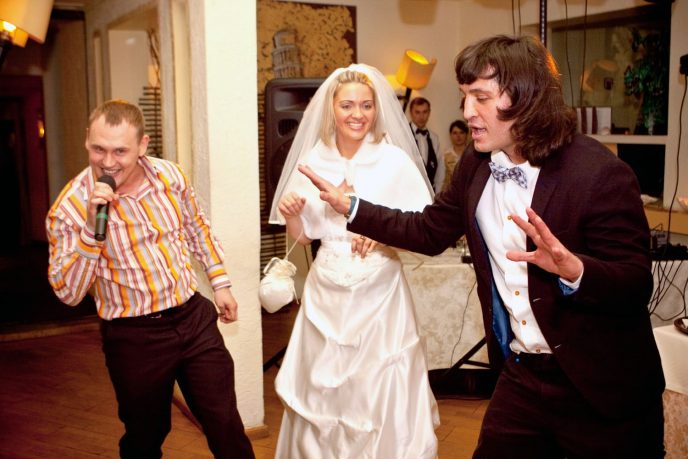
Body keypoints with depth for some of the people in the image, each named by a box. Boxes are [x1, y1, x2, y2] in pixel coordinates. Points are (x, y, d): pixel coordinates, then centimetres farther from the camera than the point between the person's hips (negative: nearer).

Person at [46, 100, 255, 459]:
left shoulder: (169, 175, -3)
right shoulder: (68, 207, -14)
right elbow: (68, 293, -16)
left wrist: (220, 283, 14)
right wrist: (92, 229, -28)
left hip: (194, 318, 3)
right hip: (134, 338, -2)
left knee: (226, 428, 9)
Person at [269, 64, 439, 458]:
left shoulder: (395, 160, -7)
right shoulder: (312, 161, 2)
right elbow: (303, 235, 9)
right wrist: (289, 214, -11)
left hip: (379, 295, -3)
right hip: (326, 295, 3)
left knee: (382, 396, 5)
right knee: (322, 395, 14)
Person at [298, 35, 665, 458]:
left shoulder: (602, 174, -20)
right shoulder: (476, 165, -1)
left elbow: (637, 284, -18)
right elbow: (428, 231, 11)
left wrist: (573, 269, -38)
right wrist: (349, 207, 7)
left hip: (601, 388, -5)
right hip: (520, 376, 5)